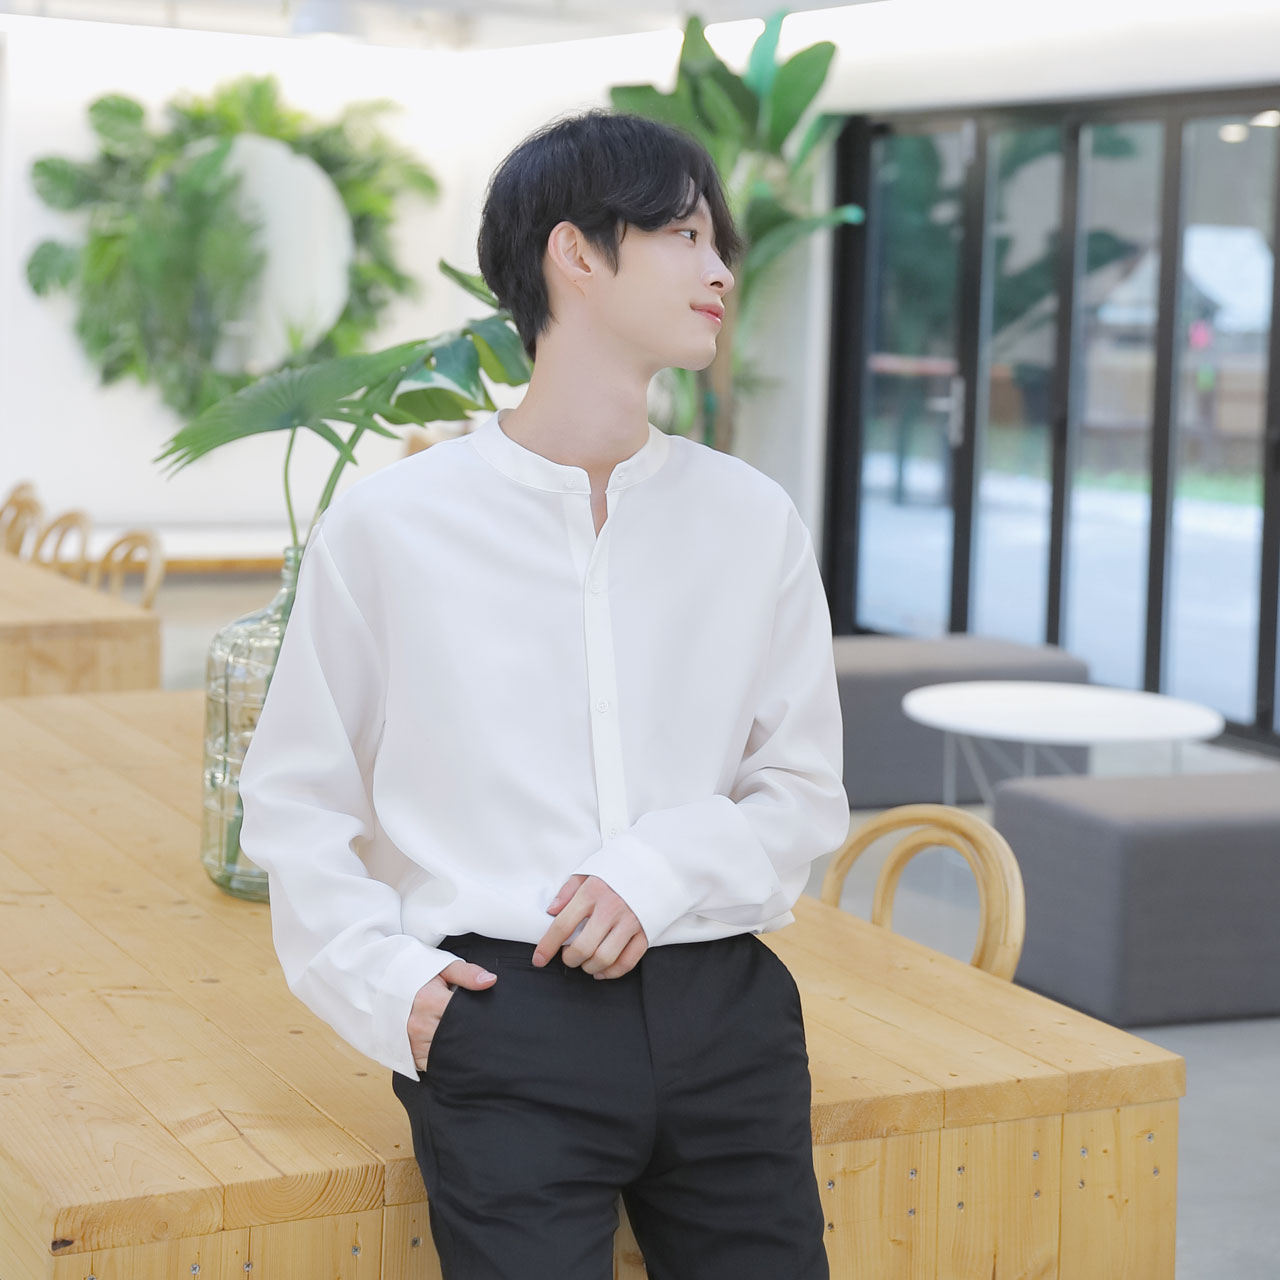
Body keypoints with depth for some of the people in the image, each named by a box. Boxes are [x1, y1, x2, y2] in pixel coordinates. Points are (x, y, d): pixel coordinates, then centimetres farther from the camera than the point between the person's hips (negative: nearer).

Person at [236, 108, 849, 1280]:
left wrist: (665, 869, -10)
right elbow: (294, 798, 6)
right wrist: (383, 980, -7)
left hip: (721, 1013, 3)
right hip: (508, 1028, -3)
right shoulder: (387, 528, 0)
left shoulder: (754, 521, 6)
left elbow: (806, 793, 8)